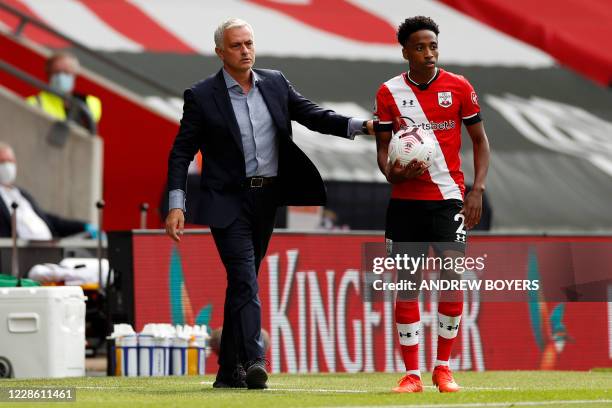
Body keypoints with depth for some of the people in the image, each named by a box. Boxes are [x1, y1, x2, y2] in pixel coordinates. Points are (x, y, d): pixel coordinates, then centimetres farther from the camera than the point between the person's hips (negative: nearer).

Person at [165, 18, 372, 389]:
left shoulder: (276, 83, 8)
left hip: (267, 198, 5)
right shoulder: (202, 96, -4)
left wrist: (360, 126, -10)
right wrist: (176, 205, -12)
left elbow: (312, 115, 5)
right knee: (245, 281, -17)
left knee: (242, 283, 11)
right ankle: (254, 362, -27)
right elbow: (182, 153, -4)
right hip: (228, 201, -5)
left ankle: (230, 369, 16)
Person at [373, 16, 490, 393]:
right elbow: (383, 146, 8)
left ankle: (443, 368, 5)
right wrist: (391, 171, -14)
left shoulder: (459, 87, 1)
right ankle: (412, 374, 5)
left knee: (452, 277, -8)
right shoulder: (389, 93, 3)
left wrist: (478, 189, -5)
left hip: (448, 196, -1)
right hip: (405, 199, 1)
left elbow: (480, 140, 7)